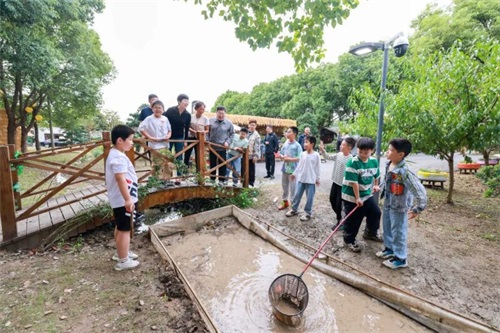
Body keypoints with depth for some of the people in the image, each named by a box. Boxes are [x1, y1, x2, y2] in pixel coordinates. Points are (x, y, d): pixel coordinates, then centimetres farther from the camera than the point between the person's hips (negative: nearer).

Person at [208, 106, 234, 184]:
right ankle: (212, 179, 24)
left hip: (223, 148, -1)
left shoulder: (229, 123, -2)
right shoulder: (211, 121, 0)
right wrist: (207, 141, -5)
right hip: (212, 146, 2)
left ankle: (221, 180, 10)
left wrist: (228, 142, -9)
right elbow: (207, 132, 7)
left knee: (222, 165, 1)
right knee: (212, 164, 11)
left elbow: (232, 134, 4)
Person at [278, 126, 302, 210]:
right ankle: (285, 202, 33)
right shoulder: (285, 143, 7)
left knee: (293, 187, 2)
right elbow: (281, 153, 14)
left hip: (293, 170, -6)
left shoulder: (297, 145, -11)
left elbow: (300, 158, -17)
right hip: (284, 168, 7)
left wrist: (289, 159, -19)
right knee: (284, 186, 17)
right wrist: (283, 157, -7)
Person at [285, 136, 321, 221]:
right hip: (301, 178, 4)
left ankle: (308, 212, 19)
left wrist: (317, 179, -1)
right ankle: (294, 209, 26)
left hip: (311, 180, -4)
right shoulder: (303, 154, 4)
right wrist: (294, 174, 13)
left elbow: (317, 168, -3)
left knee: (309, 197, 5)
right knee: (297, 194, 11)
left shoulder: (316, 155, -8)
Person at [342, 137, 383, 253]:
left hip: (367, 194, 7)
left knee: (376, 212, 20)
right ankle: (349, 240, 21)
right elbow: (353, 182, -24)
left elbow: (376, 175, 21)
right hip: (351, 197, -7)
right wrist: (357, 198, -22)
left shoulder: (374, 161, 0)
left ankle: (370, 233, 44)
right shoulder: (353, 162, -23)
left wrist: (376, 185, 22)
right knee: (353, 220, 1)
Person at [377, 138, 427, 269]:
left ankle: (400, 259, 28)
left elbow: (420, 191, -29)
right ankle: (389, 249, 46)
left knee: (398, 232, 9)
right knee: (387, 228, 24)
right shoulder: (389, 165, -6)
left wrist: (417, 209, -21)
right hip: (388, 204, 8)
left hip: (399, 207, -8)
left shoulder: (404, 171, -31)